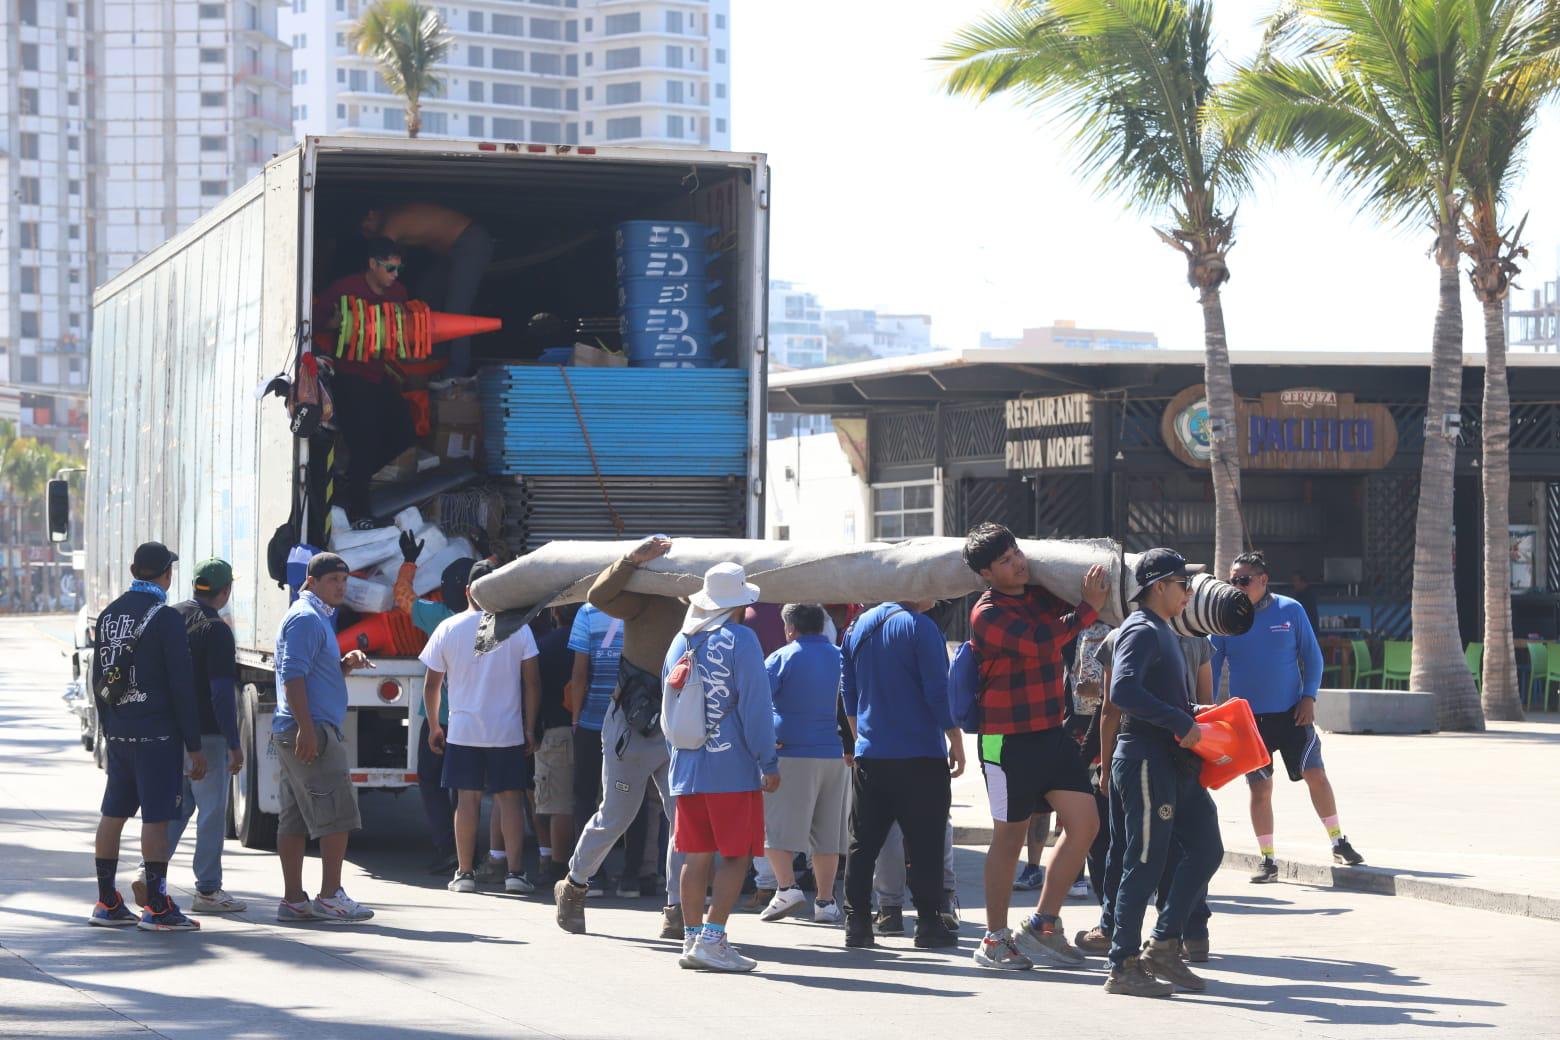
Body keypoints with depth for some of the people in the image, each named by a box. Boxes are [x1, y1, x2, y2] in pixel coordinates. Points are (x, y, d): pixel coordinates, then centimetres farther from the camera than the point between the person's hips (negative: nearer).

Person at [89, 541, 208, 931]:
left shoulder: (109, 615, 9)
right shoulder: (165, 618, -13)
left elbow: (99, 680, 16)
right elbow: (182, 686, -13)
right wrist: (194, 746, -10)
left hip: (118, 734, 7)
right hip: (157, 734, -7)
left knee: (113, 814, 12)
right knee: (156, 816, -5)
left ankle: (107, 903, 17)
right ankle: (156, 909, -5)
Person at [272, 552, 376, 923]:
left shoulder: (319, 618, 21)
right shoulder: (306, 618, -11)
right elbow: (293, 675, -19)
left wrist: (347, 664, 10)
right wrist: (307, 729, -24)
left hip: (291, 735, 11)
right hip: (311, 730, -11)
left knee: (295, 819, 8)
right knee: (337, 814, -8)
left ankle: (292, 899, 9)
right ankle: (330, 896, -8)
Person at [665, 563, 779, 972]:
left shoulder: (680, 642, 13)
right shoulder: (740, 640, -8)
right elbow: (755, 706, -12)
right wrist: (769, 762, -7)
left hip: (687, 767, 6)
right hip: (733, 769, -6)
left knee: (696, 856, 9)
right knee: (736, 856, -2)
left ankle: (692, 939, 10)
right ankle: (712, 939, -10)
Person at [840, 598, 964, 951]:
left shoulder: (858, 627, 9)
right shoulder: (920, 627, -10)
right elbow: (938, 691, -13)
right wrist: (956, 741, -4)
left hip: (869, 755, 5)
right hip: (920, 756, -5)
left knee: (863, 843, 8)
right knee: (925, 844, 0)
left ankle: (856, 922, 6)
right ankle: (929, 924, 0)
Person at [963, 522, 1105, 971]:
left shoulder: (1041, 596, 8)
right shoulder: (988, 614, -14)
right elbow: (1037, 642, -29)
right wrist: (1089, 608, -21)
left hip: (1053, 733, 7)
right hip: (1009, 741, -7)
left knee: (1084, 822, -1)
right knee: (1010, 838, 2)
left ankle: (1043, 925, 8)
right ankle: (995, 939, 14)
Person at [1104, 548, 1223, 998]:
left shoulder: (1163, 633, 20)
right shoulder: (1141, 632, -12)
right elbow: (1123, 692, -27)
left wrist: (1196, 714, 13)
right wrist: (1181, 723, -23)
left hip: (1175, 765, 10)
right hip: (1147, 762, -10)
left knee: (1206, 849, 9)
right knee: (1145, 863, -7)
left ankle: (1163, 947, 14)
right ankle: (1123, 968, -1)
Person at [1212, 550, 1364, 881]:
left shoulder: (1290, 611, -1)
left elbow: (1312, 656, 5)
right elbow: (1212, 667, 4)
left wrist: (1309, 697, -6)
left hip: (1292, 713, 0)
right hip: (1248, 716, 0)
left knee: (1315, 773, -5)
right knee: (1260, 788, -1)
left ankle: (1339, 844, 10)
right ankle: (1267, 860, 8)